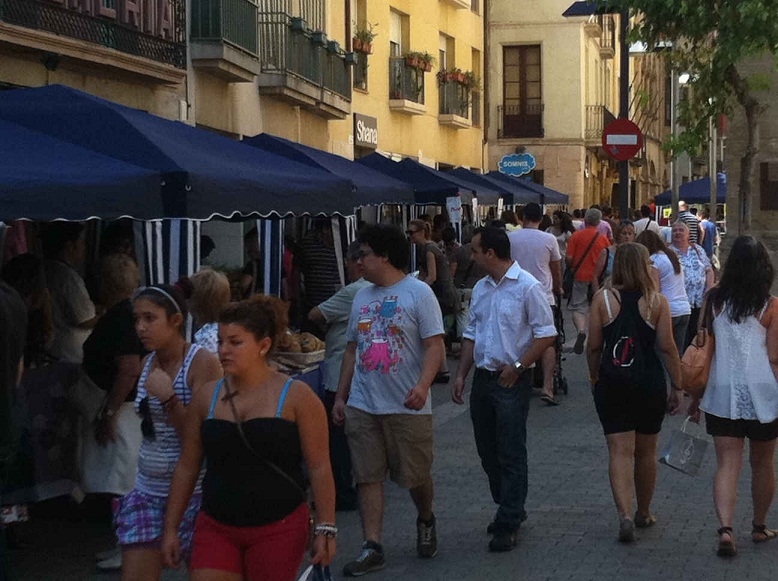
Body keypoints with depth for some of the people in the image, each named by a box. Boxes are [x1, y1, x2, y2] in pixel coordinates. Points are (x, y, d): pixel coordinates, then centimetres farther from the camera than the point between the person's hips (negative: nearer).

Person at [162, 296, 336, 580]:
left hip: (278, 530, -3)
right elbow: (186, 468, 10)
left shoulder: (296, 396, -6)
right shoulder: (206, 397, 4)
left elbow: (319, 467, -6)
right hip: (215, 529, 3)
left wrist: (325, 528, -10)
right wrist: (171, 528, 9)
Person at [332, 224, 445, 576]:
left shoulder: (418, 293, -7)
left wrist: (422, 385, -28)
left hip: (407, 407, -5)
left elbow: (434, 346, -13)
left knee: (416, 476, 6)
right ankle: (372, 548, 7)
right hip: (362, 406, 5)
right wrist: (340, 396, 13)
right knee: (367, 477, 2)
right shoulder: (362, 297, 12)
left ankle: (425, 521, 35)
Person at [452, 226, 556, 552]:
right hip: (482, 379, 8)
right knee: (488, 451, 13)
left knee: (511, 454, -3)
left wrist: (517, 367, -16)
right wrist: (461, 375, 10)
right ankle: (510, 509, 28)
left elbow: (546, 335, -13)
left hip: (511, 381, -8)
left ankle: (508, 524, 3)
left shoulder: (527, 287, -12)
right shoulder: (481, 289, 11)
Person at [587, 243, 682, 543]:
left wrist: (594, 378, 13)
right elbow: (667, 348, -6)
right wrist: (676, 387, 2)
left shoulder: (602, 298, -4)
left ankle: (624, 514, -17)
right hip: (650, 383, 1)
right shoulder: (657, 301, -5)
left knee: (619, 451, -1)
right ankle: (644, 513, 31)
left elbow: (594, 347, -2)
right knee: (646, 451, 16)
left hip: (612, 384, -1)